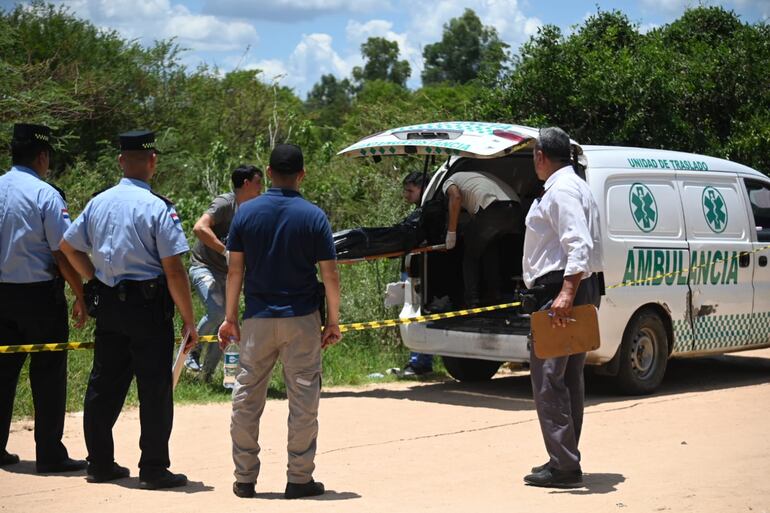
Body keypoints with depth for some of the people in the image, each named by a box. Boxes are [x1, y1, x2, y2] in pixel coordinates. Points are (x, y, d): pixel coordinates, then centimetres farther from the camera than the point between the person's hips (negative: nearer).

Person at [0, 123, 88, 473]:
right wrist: (81, 296, -6)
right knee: (48, 377, 2)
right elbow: (63, 253, -14)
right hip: (39, 294, -6)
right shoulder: (45, 195, -12)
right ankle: (50, 454, 6)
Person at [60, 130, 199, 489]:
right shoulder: (158, 208, -13)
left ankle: (100, 463, 22)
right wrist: (188, 321, -9)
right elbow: (174, 271, -16)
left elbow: (68, 247, 16)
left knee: (104, 383, 14)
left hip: (107, 306, 6)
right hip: (148, 307, -6)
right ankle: (154, 469, 5)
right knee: (154, 389, 1)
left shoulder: (98, 203, 6)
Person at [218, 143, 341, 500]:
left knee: (247, 398, 10)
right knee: (303, 400, 5)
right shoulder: (314, 216, -5)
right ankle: (299, 479, 8)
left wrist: (230, 317, 6)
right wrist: (333, 321, 2)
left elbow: (235, 270, 0)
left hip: (258, 319, 2)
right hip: (302, 320, -1)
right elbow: (329, 274, -6)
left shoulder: (246, 212, -1)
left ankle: (244, 478, 14)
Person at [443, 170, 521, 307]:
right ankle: (494, 299, 21)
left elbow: (456, 197, -1)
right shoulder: (480, 175, 43)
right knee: (492, 255, 26)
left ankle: (472, 302, 4)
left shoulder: (449, 182, 23)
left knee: (470, 256, 12)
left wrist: (451, 233, 3)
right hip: (516, 208, 6)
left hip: (491, 209, -6)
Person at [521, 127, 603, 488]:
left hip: (561, 293, -11)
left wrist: (566, 293, -34)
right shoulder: (572, 186, 21)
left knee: (547, 377, -10)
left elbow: (579, 244, -25)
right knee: (568, 378, 14)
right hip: (579, 291, 11)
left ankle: (564, 466, -10)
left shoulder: (560, 190, -13)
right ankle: (566, 461, 21)